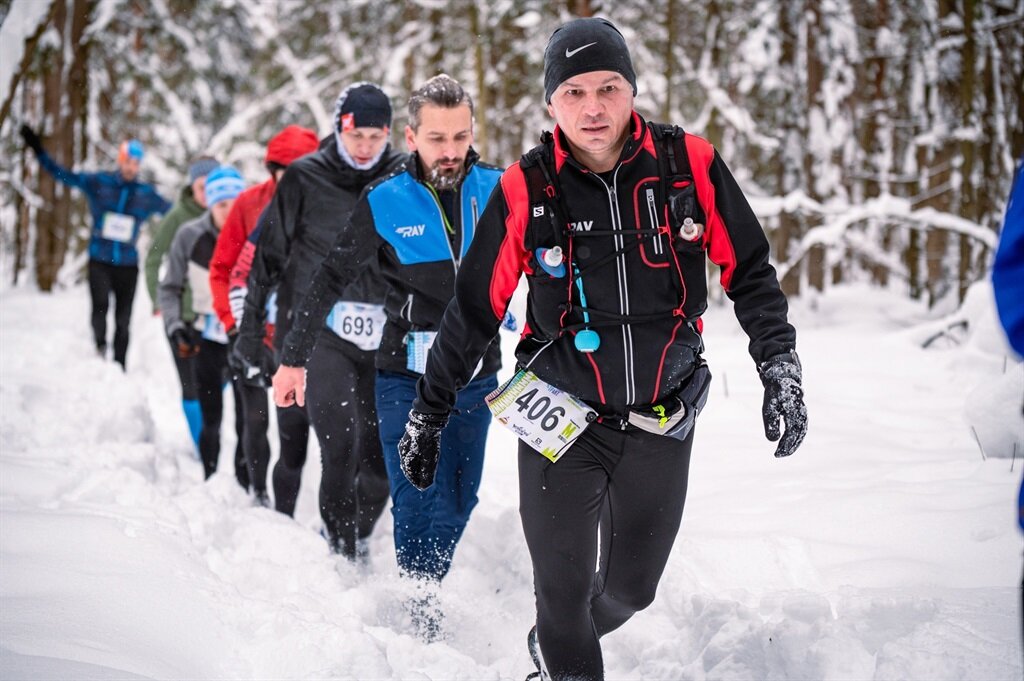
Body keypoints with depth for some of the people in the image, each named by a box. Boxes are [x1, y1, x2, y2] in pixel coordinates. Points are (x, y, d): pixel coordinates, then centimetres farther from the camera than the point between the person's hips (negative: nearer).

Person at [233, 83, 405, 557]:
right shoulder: (305, 180, 0)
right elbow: (267, 255, 8)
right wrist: (250, 326, 8)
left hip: (385, 340, 3)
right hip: (321, 331, -3)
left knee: (382, 453, 2)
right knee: (339, 440, -16)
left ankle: (357, 537, 22)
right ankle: (340, 550, -8)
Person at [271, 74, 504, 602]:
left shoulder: (496, 190, -1)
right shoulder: (385, 202, -6)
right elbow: (330, 281, 1)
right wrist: (293, 359, 3)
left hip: (476, 376, 3)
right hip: (407, 379, -3)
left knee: (459, 501, 8)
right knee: (420, 501, -9)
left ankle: (428, 588, 24)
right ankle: (420, 618, 0)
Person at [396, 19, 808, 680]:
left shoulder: (691, 165, -10)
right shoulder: (525, 190, -12)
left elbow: (749, 272, 3)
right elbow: (473, 309, -2)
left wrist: (781, 370, -4)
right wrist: (428, 415, 2)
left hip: (663, 420, 2)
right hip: (562, 420, -2)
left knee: (630, 588, 13)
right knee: (565, 594, -1)